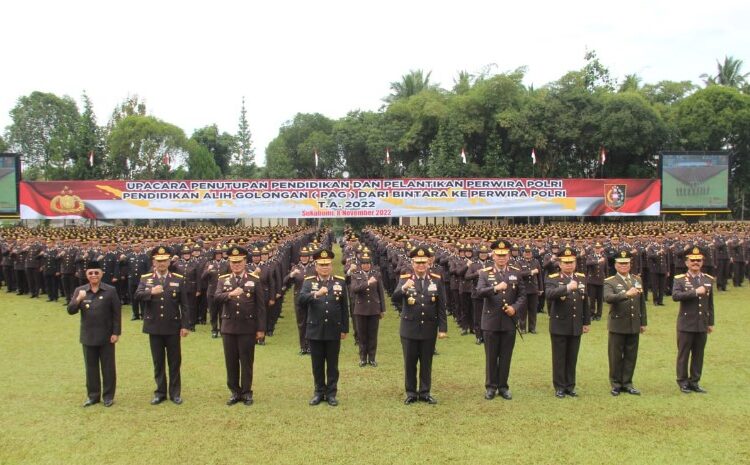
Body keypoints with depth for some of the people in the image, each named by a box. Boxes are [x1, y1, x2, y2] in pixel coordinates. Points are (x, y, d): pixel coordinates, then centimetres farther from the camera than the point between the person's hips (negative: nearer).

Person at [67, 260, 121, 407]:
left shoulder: (110, 291, -6)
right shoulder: (79, 291, 2)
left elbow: (117, 313, -5)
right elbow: (70, 311, -4)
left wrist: (116, 333, -8)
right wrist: (78, 299, -22)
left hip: (106, 337, -3)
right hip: (88, 337, 3)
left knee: (108, 367, 6)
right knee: (91, 367, 12)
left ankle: (108, 396, 18)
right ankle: (93, 395, 25)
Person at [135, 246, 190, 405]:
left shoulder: (179, 279, 1)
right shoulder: (145, 278, 3)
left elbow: (184, 304, 0)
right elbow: (137, 295, -13)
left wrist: (185, 325, -5)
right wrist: (151, 292, -31)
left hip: (173, 327, -1)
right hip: (154, 327, 1)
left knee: (174, 361, 6)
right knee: (158, 362, 9)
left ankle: (175, 392, 16)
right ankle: (160, 392, 20)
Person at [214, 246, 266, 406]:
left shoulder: (255, 280, -1)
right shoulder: (223, 280, 6)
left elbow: (260, 307, -2)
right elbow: (216, 298, -12)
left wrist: (261, 329, -5)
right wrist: (230, 294, -31)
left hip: (248, 328, -2)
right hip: (228, 327, 2)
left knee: (246, 361, 4)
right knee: (231, 362, 9)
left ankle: (246, 392, 15)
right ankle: (234, 392, 20)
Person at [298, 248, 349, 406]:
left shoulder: (340, 282, 2)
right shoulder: (309, 282, 0)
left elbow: (345, 308, 4)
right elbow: (301, 300, -17)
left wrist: (344, 329, 3)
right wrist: (316, 294, -34)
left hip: (334, 331, 0)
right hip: (315, 331, 0)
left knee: (332, 364, 7)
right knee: (317, 364, 9)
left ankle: (331, 393, 17)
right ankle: (319, 392, 22)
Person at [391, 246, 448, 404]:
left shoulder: (437, 280, 0)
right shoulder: (405, 279, -3)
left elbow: (441, 307, 1)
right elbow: (394, 300, -17)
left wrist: (443, 328, -2)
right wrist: (403, 288, -36)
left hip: (429, 329, 1)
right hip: (409, 329, -1)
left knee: (426, 363, 9)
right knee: (410, 363, 7)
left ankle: (425, 393, 21)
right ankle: (411, 393, 19)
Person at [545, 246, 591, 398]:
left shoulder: (582, 278, 7)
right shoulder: (552, 279, -8)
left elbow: (585, 302, 13)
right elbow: (549, 294, -29)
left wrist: (586, 322, 14)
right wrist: (567, 287, -40)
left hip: (576, 327, 4)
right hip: (559, 326, -4)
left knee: (572, 358, 11)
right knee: (559, 358, 4)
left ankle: (570, 386, 21)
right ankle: (559, 387, 14)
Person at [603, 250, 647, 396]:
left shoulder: (637, 280, 11)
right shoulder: (610, 282, -5)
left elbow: (642, 302, 14)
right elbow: (608, 298, -26)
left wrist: (643, 322, 12)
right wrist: (626, 294, -39)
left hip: (634, 325, 4)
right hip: (618, 325, -4)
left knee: (631, 356, 9)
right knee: (616, 356, 4)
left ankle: (627, 383, 20)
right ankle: (616, 384, 15)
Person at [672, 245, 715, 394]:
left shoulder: (709, 280, 7)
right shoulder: (680, 279, -5)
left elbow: (710, 304, 11)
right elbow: (675, 296, -23)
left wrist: (711, 323, 11)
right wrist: (695, 292, -25)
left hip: (702, 325, 4)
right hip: (686, 324, -4)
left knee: (698, 355, 10)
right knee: (683, 354, 4)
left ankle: (694, 382, 20)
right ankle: (683, 382, 15)